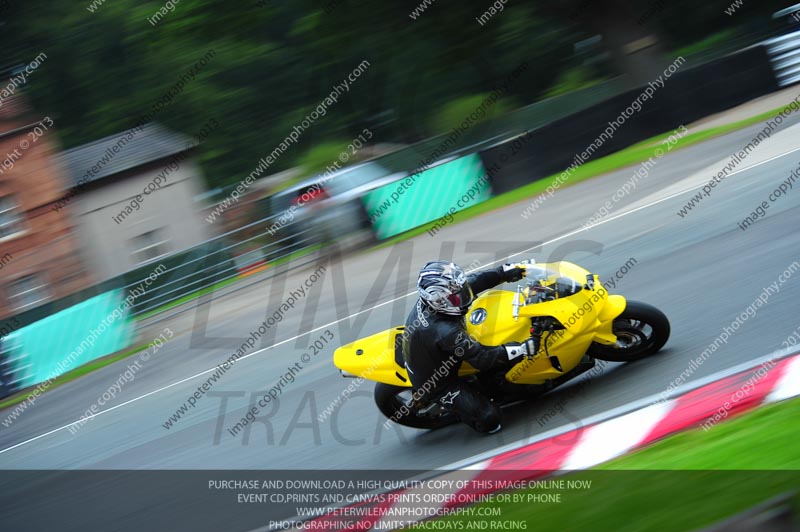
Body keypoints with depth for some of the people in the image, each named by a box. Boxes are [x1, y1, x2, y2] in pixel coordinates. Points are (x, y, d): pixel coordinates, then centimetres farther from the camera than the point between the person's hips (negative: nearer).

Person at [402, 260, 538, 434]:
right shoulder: (445, 332, -41)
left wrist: (504, 272, -10)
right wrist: (523, 349, -36)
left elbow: (473, 281, -7)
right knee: (489, 419, -13)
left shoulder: (430, 299, -18)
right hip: (436, 384, -8)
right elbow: (481, 358, -35)